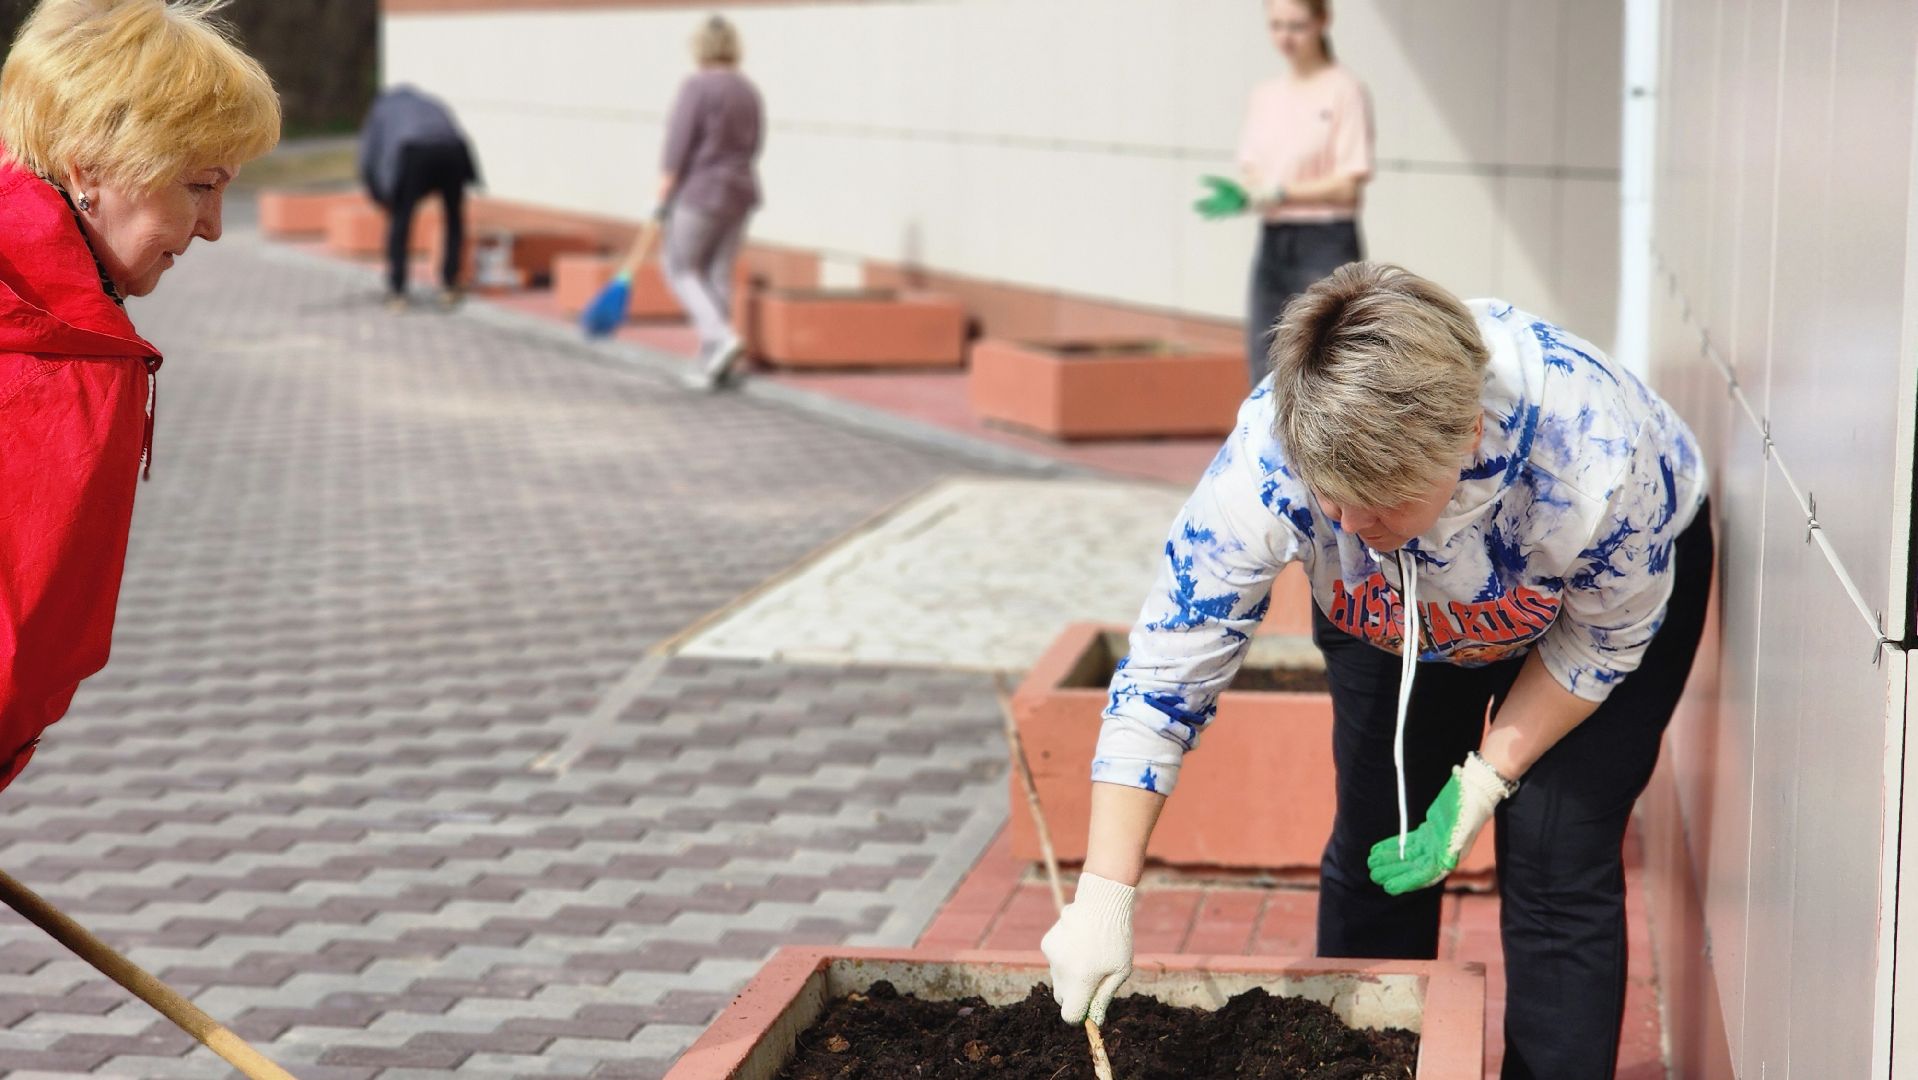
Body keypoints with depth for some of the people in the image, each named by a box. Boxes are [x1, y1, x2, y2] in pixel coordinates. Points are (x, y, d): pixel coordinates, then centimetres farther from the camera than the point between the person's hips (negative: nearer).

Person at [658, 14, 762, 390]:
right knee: (717, 275, 10)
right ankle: (711, 366, 9)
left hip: (700, 191, -6)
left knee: (680, 269, 6)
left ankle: (721, 337, -14)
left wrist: (664, 191, -13)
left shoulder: (697, 86, -13)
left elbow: (678, 143, -16)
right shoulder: (748, 90, 8)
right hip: (740, 192, 7)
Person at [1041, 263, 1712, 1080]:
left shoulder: (1588, 458, -43)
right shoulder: (1265, 463, -38)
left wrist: (1489, 776, -21)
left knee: (1554, 863, -10)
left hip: (1614, 581, -2)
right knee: (1374, 842, 1)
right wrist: (1103, 895, -34)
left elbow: (1605, 637, -20)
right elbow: (1164, 672, -30)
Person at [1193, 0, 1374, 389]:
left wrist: (1274, 194, -19)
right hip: (1272, 244, 6)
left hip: (1326, 245, -6)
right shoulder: (1264, 95, 12)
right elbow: (1252, 177, 12)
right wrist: (1240, 197, -11)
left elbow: (1348, 186, -11)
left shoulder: (1343, 90, -6)